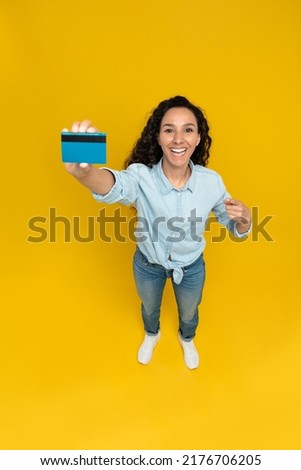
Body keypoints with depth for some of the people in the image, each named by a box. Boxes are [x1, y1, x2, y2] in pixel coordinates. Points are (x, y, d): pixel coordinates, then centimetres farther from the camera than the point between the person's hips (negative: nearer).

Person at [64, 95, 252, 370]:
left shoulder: (211, 181, -23)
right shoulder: (141, 175, -29)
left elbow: (235, 228, -9)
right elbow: (116, 187, -54)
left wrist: (244, 219, -35)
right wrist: (84, 172, -78)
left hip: (191, 267, 1)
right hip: (148, 264, 0)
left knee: (189, 313, 29)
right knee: (149, 308, 30)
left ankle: (187, 339, 67)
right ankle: (152, 335, 68)